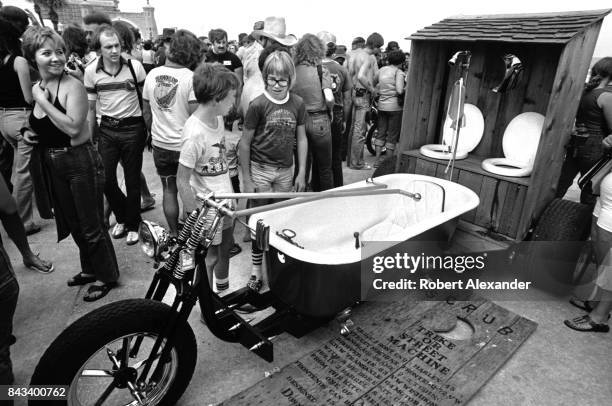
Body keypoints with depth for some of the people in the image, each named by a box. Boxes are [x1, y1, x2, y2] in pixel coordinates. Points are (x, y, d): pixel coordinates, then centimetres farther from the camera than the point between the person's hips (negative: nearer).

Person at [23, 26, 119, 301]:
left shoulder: (72, 86, -15)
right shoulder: (36, 89, 7)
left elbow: (73, 127, -26)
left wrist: (43, 100, -20)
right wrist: (31, 134, 3)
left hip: (81, 162, -8)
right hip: (52, 165, 8)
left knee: (91, 226, 4)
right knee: (73, 224, 20)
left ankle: (106, 276, 23)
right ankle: (90, 269, 40)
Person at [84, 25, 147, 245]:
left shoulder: (135, 66, -8)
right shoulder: (91, 71, -1)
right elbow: (90, 108, 6)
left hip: (133, 128, -2)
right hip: (107, 129, 3)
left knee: (132, 180, 5)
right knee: (106, 179, 5)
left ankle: (133, 224, 23)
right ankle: (122, 217, 30)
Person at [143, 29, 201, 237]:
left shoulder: (152, 75, -1)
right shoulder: (191, 78, -15)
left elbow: (146, 111, 7)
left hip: (160, 145, 4)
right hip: (185, 145, -4)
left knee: (169, 190, 17)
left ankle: (174, 234, 28)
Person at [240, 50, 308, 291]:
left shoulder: (298, 104, 0)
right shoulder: (258, 105, -11)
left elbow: (301, 139, 6)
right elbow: (245, 143, -7)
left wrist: (301, 173, 3)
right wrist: (246, 179, -7)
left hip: (285, 170, 3)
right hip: (260, 169, -3)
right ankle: (256, 269, 18)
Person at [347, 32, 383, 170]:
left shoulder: (354, 53, 10)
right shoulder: (370, 57, -14)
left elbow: (348, 74, 10)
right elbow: (361, 76, -28)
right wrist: (372, 89, -16)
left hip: (352, 93, 9)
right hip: (363, 95, -9)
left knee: (353, 128, 16)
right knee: (360, 130, -2)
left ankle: (350, 159, 25)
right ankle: (356, 163, 4)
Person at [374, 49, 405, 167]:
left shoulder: (381, 70, 7)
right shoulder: (399, 72, -10)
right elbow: (399, 90, -20)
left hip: (381, 105, 5)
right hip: (394, 106, -5)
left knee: (380, 132, 12)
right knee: (392, 134, 4)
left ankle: (377, 160, 10)